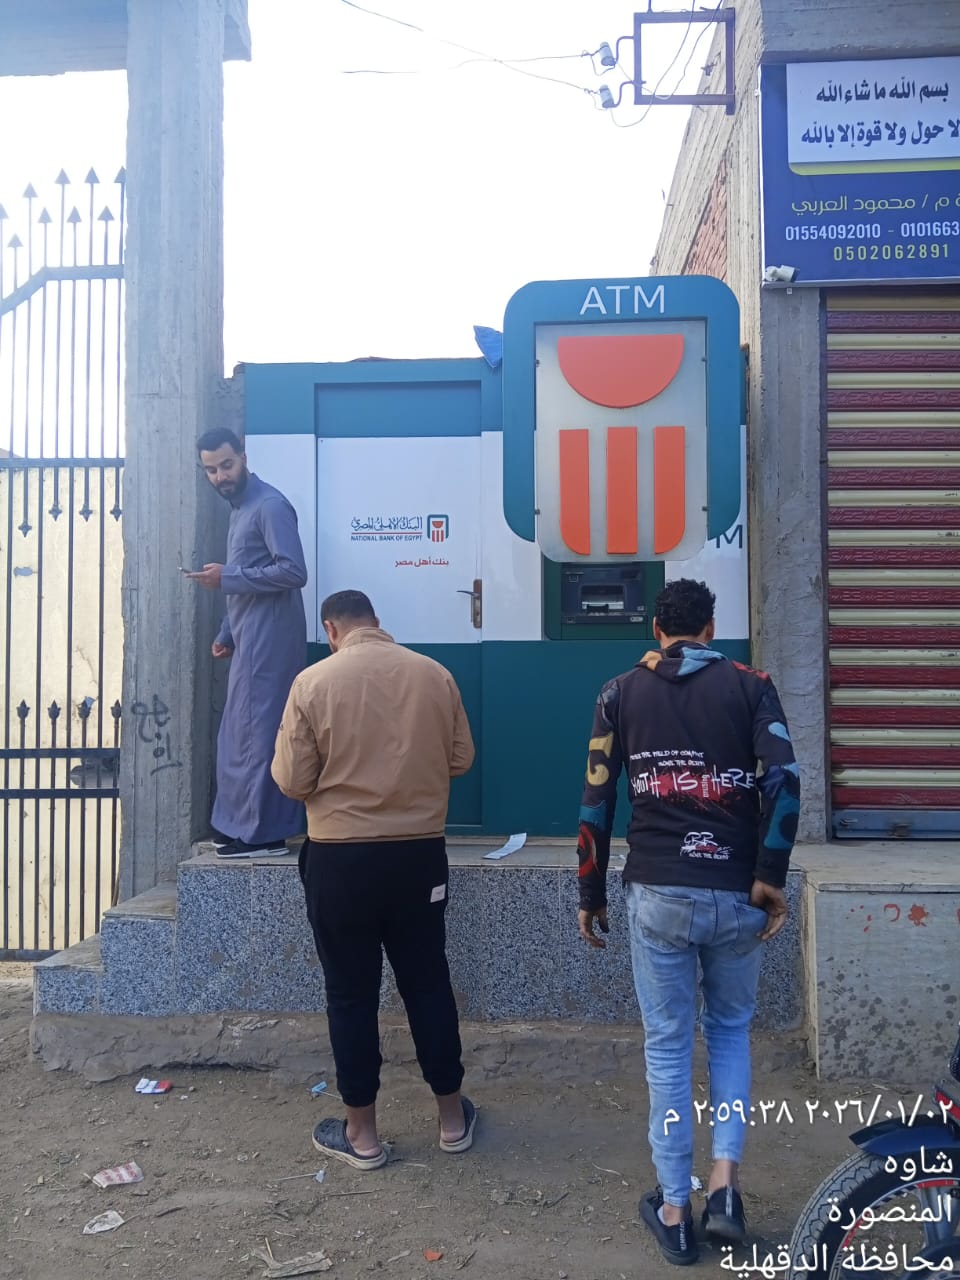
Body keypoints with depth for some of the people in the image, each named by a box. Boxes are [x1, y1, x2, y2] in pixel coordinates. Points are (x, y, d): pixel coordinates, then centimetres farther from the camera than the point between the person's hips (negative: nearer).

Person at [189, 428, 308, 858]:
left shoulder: (270, 505, -11)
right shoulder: (239, 507, 19)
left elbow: (293, 572, -21)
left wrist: (226, 578, -17)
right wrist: (226, 634, 19)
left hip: (268, 639, -10)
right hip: (250, 639, 10)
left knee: (258, 732, -7)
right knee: (239, 733, 13)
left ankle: (264, 833, 0)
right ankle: (241, 824, 22)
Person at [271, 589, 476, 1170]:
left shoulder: (313, 682, -9)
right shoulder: (435, 675, -2)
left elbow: (293, 781, -8)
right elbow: (461, 759, 7)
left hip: (340, 858, -2)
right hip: (420, 853, 3)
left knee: (351, 992, 10)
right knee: (427, 982, 15)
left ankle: (361, 1133, 22)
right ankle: (453, 1117, 27)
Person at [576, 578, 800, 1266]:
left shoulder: (621, 693, 5)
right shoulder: (751, 685, 3)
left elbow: (597, 801, 2)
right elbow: (785, 779, -11)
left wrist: (591, 894, 9)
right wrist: (770, 879, -7)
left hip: (658, 894, 0)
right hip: (737, 893, 1)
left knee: (667, 1045, 12)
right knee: (730, 1029, 22)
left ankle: (674, 1210, 21)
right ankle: (725, 1183, 12)